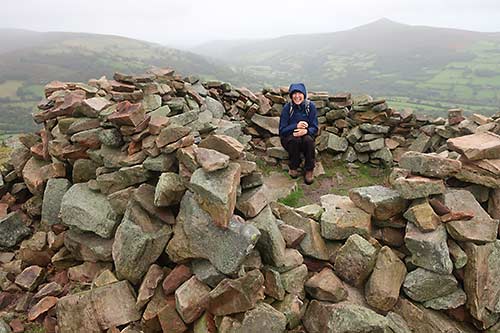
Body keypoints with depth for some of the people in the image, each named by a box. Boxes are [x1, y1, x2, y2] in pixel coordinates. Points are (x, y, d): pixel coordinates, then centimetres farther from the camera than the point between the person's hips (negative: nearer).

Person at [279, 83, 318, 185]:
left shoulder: (311, 106, -8)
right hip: (289, 138, -1)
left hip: (306, 136, 1)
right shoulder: (287, 107, -11)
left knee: (308, 140, -32)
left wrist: (306, 130, -32)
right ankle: (293, 167, -11)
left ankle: (309, 170, -14)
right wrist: (296, 126, -30)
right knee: (295, 140, -34)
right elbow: (282, 130, -12)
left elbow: (315, 128, -8)